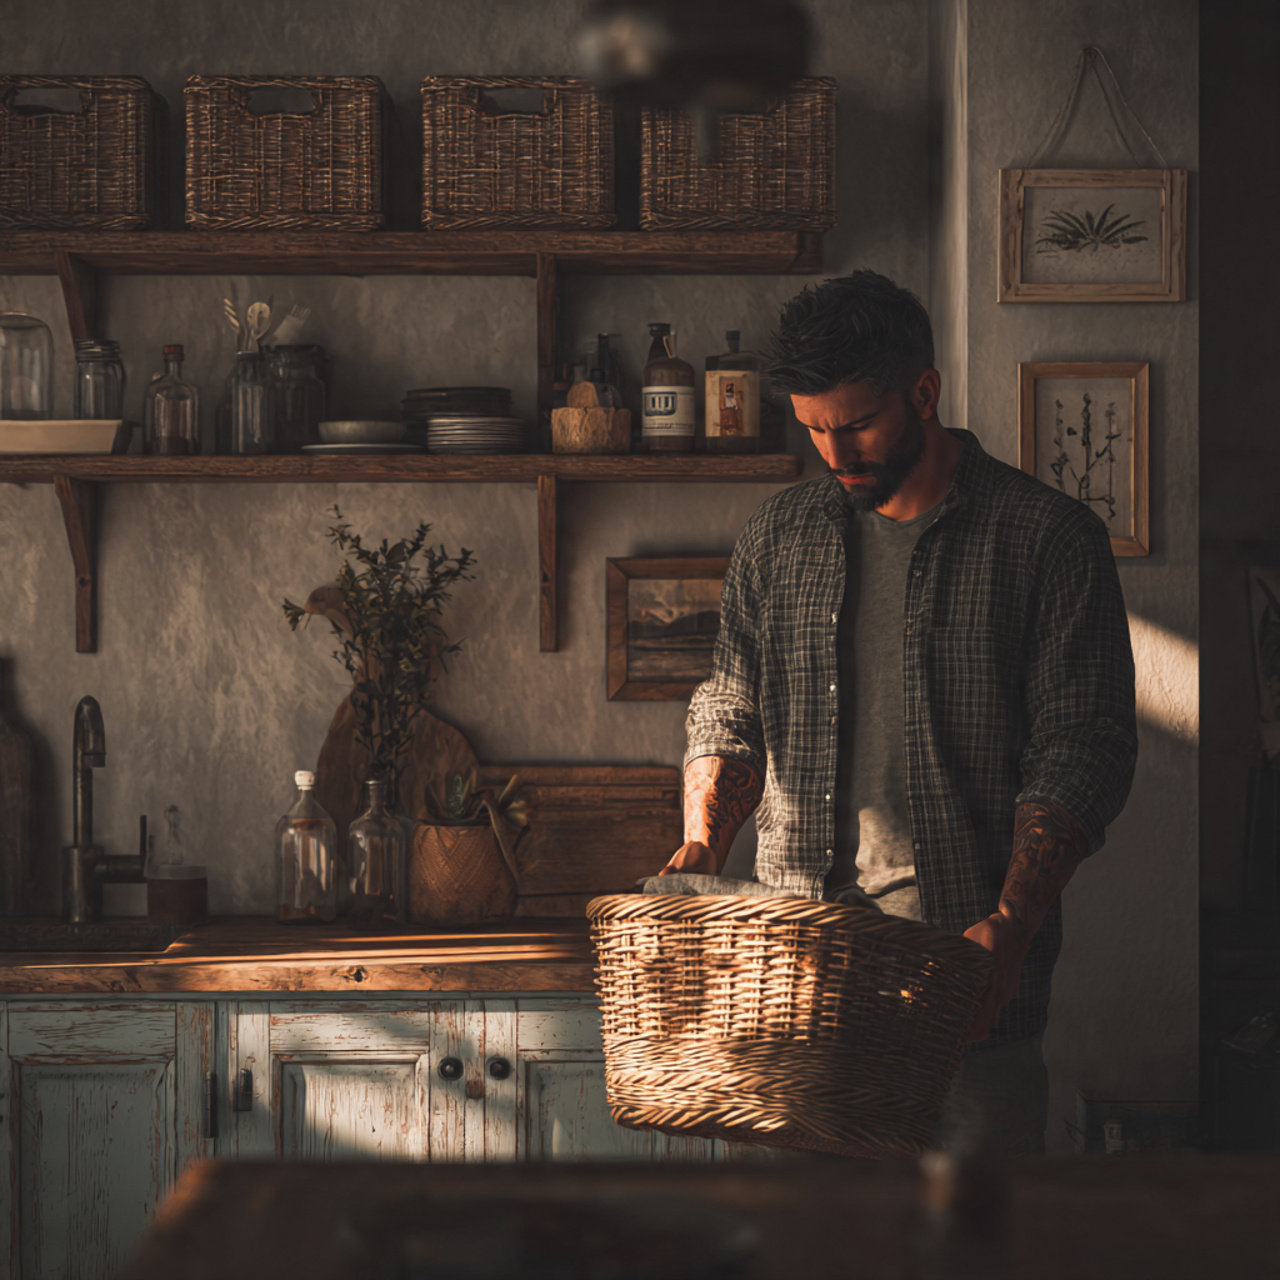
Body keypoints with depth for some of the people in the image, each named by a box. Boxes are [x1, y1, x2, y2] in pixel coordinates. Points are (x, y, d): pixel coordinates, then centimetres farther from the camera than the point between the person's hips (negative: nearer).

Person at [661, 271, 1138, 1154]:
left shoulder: (1050, 539, -2)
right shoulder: (780, 536, 13)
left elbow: (1082, 752, -6)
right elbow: (732, 712, 17)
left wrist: (1013, 922, -18)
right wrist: (702, 849, -3)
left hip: (969, 958, -3)